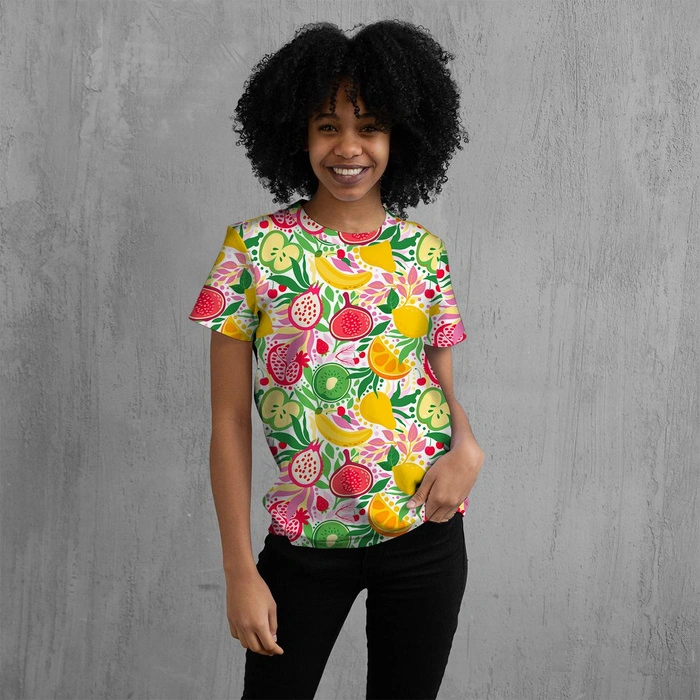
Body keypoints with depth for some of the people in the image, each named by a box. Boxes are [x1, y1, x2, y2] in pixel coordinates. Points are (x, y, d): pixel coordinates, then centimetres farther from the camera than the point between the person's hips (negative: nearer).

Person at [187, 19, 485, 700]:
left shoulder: (423, 252, 2)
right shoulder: (256, 249, -7)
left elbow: (443, 383, 10)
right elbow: (229, 419, -6)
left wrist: (466, 445, -13)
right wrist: (240, 571, -9)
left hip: (427, 532, 2)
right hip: (306, 540, -2)